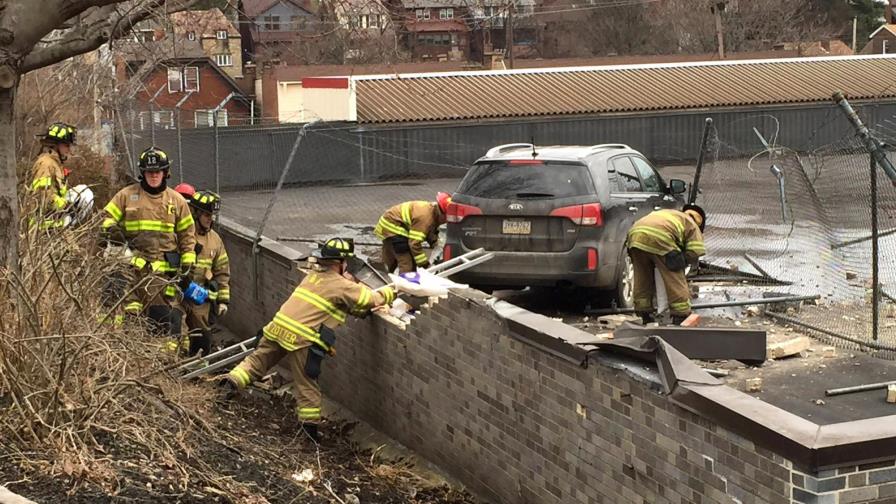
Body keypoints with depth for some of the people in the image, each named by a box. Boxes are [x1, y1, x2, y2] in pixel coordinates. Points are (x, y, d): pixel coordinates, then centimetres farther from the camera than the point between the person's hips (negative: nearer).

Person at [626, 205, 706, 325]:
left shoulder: (668, 213, 40)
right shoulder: (693, 226, 22)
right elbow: (694, 253, 7)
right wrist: (680, 263, 25)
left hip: (635, 235, 6)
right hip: (660, 241, -6)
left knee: (641, 281, 20)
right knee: (675, 282, 7)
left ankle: (643, 317, 28)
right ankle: (681, 319, 9)